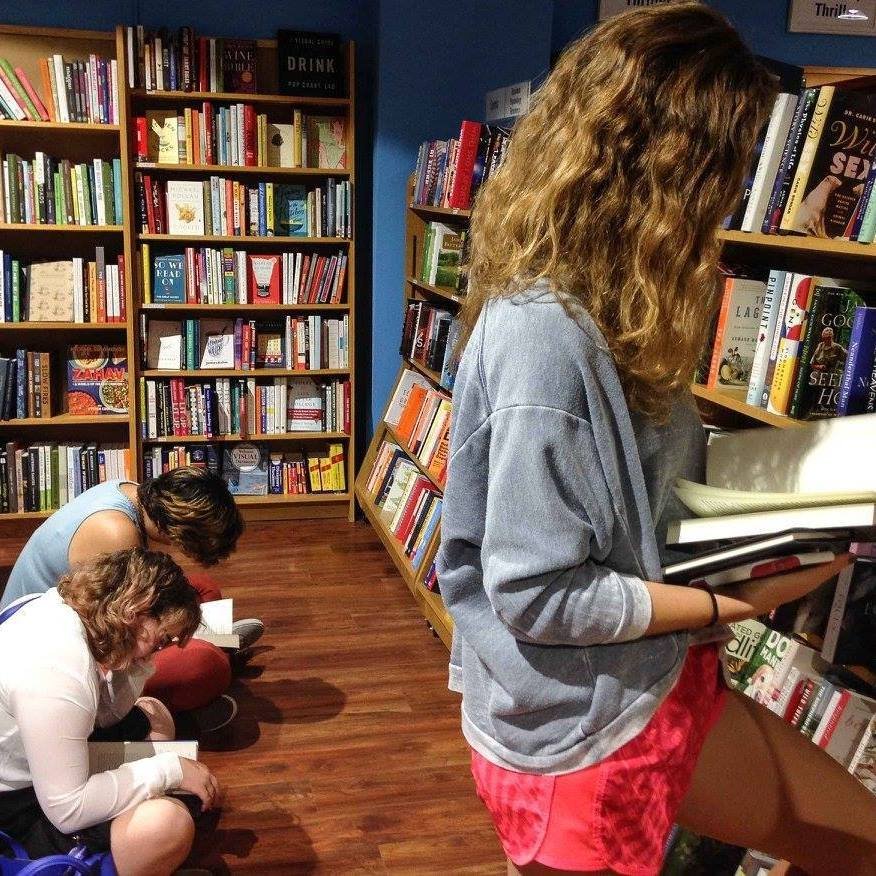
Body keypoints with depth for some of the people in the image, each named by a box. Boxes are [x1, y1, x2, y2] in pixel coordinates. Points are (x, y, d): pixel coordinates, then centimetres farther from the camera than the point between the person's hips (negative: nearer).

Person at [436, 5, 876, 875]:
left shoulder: (604, 303, 0)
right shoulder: (543, 337, -30)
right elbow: (537, 595, -26)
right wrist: (738, 600, -19)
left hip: (659, 683, 9)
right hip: (574, 730, -9)